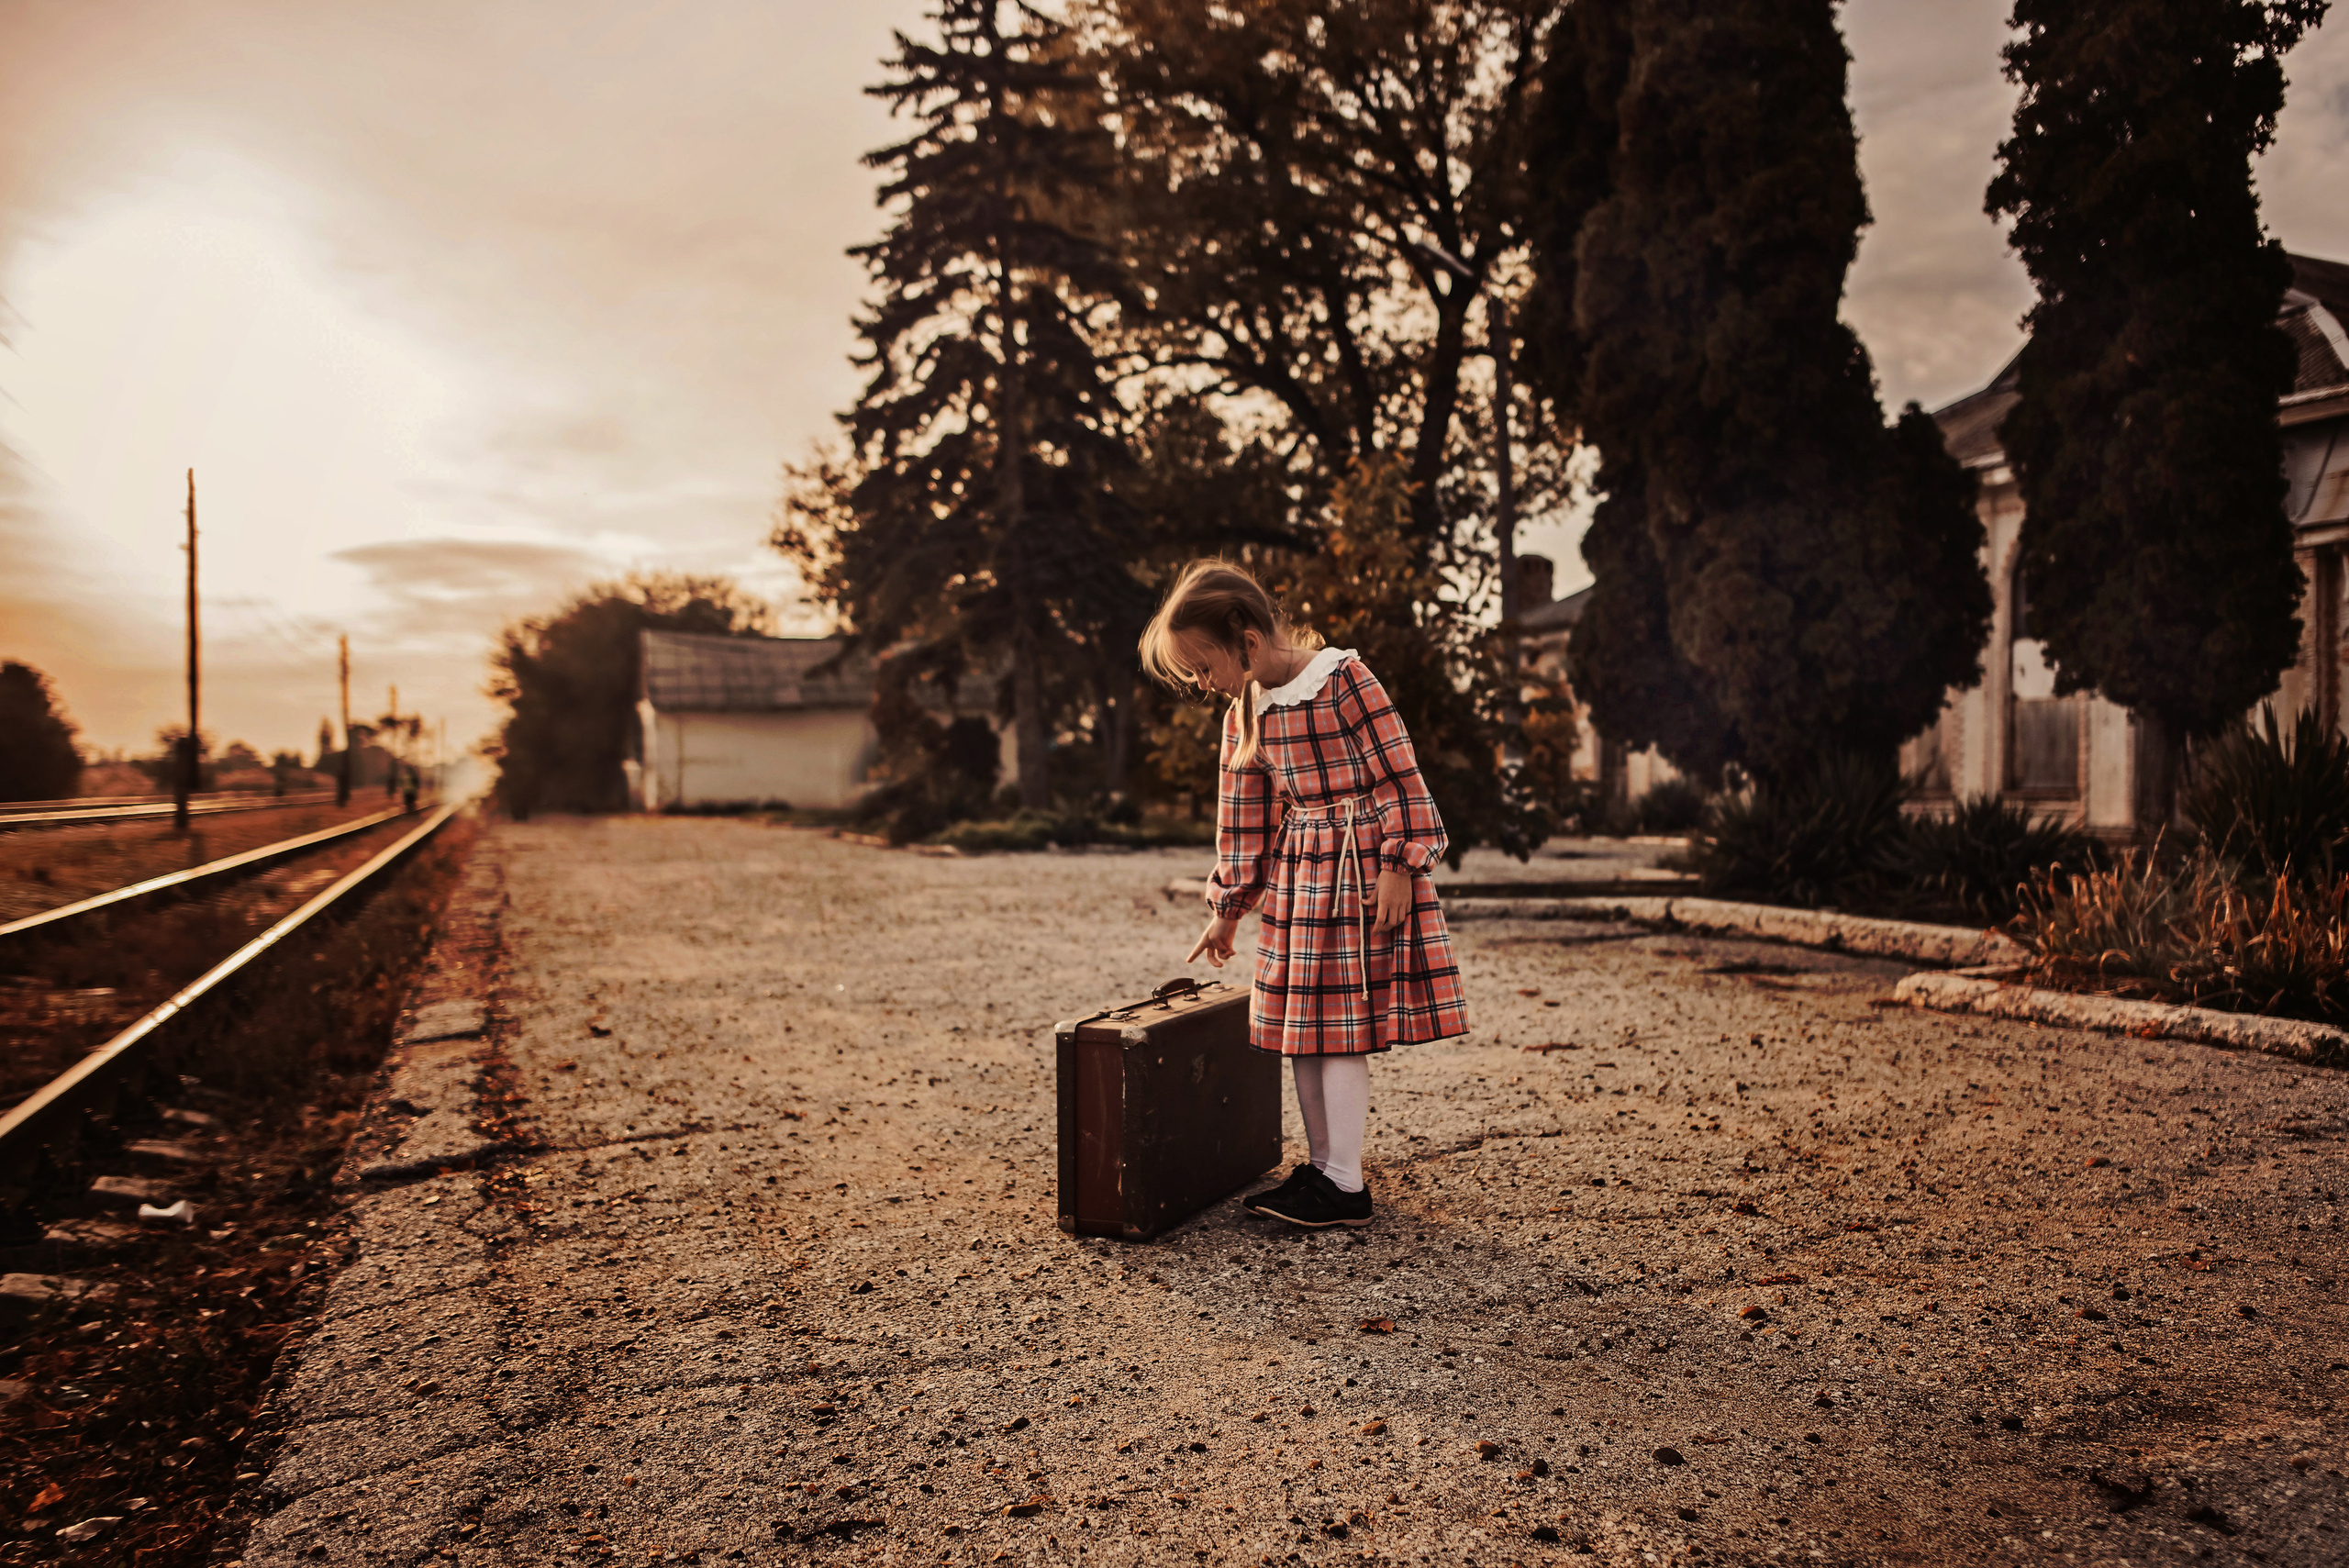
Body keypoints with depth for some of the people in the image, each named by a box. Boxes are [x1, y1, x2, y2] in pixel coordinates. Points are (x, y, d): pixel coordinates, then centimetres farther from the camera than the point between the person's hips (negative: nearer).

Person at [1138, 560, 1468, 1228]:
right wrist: (1228, 909, 16)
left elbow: (1400, 776, -12)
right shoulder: (1244, 714, 7)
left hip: (1362, 866, -7)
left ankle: (1345, 1185, 5)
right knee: (1303, 1026, 9)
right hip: (1295, 873, 7)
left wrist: (1399, 865, -16)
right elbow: (1242, 820, 13)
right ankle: (1322, 1167, 22)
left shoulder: (1346, 679, -12)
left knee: (1343, 1026, -5)